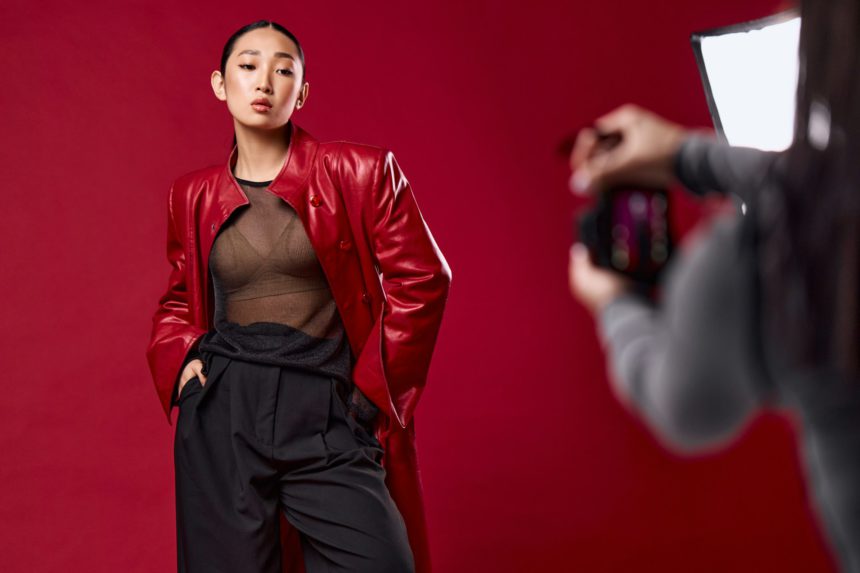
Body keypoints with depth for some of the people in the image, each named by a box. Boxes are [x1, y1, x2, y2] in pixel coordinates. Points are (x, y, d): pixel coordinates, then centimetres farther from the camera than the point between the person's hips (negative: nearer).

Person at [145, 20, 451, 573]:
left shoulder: (361, 172, -1)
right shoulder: (193, 195, 9)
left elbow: (421, 280, 2)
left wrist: (375, 387, 1)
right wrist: (180, 362, 3)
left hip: (326, 421, -2)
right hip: (221, 412, 2)